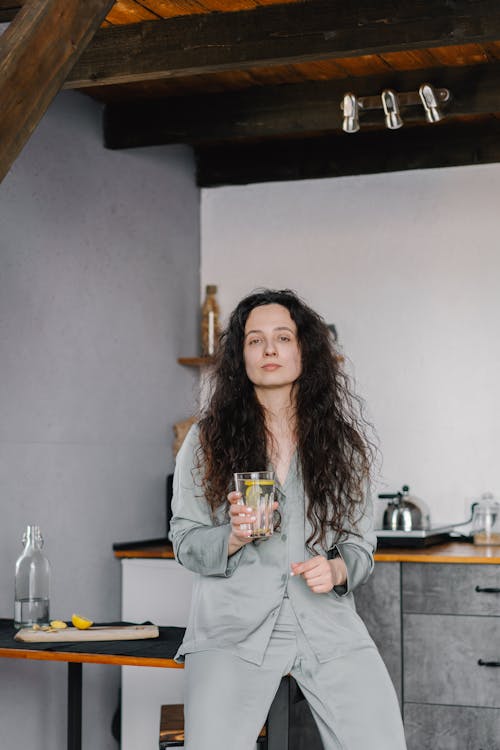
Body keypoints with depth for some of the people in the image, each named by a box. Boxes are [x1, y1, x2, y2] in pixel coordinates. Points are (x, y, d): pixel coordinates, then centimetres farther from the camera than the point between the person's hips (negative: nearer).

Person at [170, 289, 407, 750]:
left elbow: (361, 539, 12)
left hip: (327, 621, 1)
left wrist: (337, 569, -9)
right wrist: (234, 537, -13)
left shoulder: (342, 439, 10)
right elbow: (184, 541, 6)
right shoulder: (207, 440, 7)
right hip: (234, 625, -1)